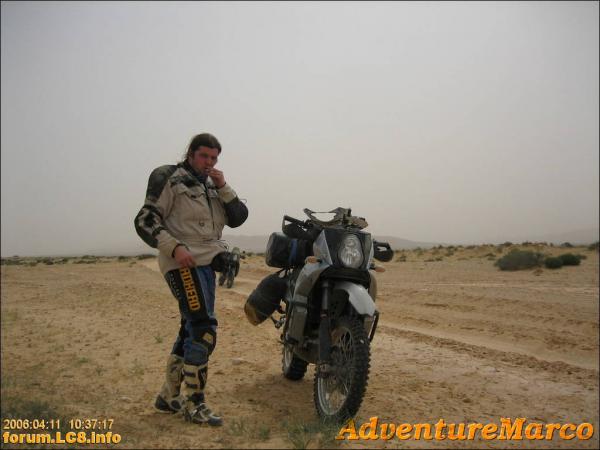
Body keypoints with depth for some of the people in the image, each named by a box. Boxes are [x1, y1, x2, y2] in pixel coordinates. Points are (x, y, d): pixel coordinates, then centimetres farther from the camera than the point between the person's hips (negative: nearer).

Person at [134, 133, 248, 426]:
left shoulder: (213, 185, 17)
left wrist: (223, 188, -3)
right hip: (183, 263, -8)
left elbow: (238, 218, 9)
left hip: (206, 263, 8)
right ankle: (193, 404, -6)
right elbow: (145, 221, -9)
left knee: (191, 329, 13)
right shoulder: (171, 181, -4)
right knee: (204, 328, -15)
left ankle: (169, 396, 26)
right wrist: (175, 247, -21)